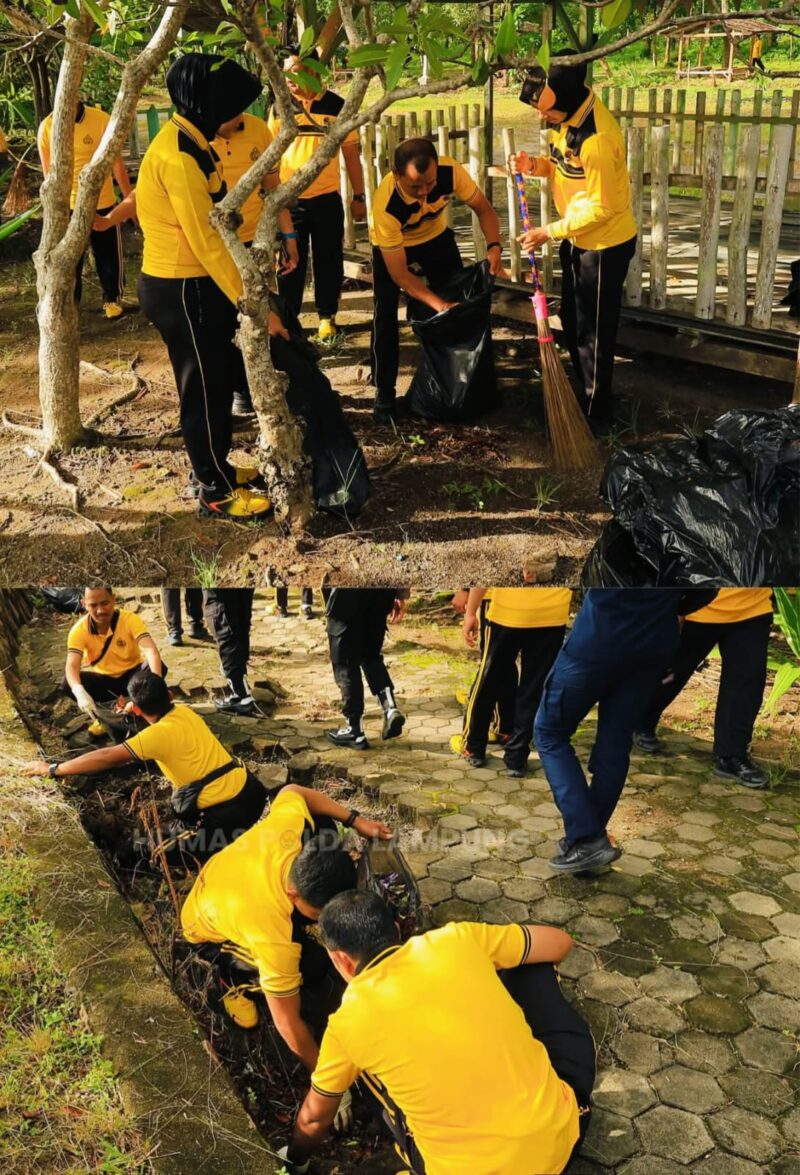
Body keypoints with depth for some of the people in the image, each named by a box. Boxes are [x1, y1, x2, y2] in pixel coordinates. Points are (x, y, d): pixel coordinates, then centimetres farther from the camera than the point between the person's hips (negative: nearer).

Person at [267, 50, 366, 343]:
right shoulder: (280, 107, 0)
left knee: (328, 261, 7)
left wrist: (359, 195, 5)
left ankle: (327, 317, 20)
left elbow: (351, 153, 5)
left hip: (327, 199, 0)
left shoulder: (337, 106, -1)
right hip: (289, 200, 0)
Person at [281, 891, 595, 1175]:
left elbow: (315, 1117, 14)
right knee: (532, 967, 21)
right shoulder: (456, 939, -3)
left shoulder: (348, 1020, -4)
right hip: (562, 1132, 1)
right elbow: (559, 943, 12)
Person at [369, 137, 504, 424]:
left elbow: (484, 209, -17)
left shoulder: (451, 171, -35)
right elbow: (399, 275, -34)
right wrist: (440, 305, -41)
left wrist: (494, 246, -36)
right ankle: (384, 392, 2)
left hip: (436, 236, 3)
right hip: (392, 245, -3)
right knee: (385, 316, -13)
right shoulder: (386, 204, -41)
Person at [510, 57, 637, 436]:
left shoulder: (597, 138, -31)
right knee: (571, 320, 21)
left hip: (605, 244, -9)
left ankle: (597, 415, 18)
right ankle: (585, 391, 40)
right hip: (576, 238, 9)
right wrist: (536, 165, -8)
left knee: (593, 332, 3)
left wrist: (549, 232, -20)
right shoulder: (565, 115, -4)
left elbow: (601, 208, -26)